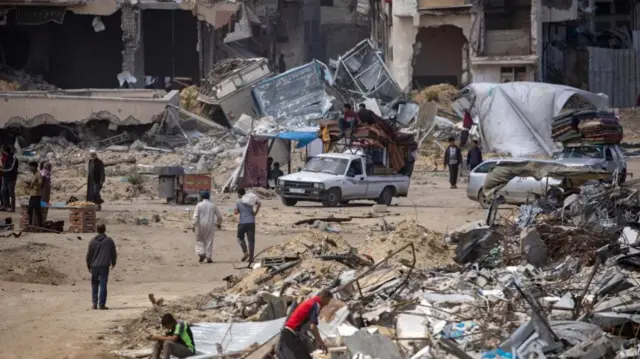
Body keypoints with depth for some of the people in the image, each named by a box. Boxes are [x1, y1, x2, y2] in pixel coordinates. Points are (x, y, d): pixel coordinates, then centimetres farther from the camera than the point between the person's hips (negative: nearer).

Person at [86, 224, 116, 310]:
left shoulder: (93, 241, 2)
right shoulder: (109, 240, -1)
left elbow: (89, 254, 5)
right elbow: (113, 253, 5)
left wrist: (88, 265, 16)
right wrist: (113, 263, 21)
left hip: (94, 266, 2)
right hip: (104, 266, -2)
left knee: (94, 285, 13)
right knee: (103, 285, -2)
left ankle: (94, 304, 12)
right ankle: (101, 304, -6)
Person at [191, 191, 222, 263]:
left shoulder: (199, 205, -3)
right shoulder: (213, 205, 4)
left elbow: (196, 216, -12)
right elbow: (219, 216, 9)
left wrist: (194, 225, -12)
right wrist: (219, 223, 27)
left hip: (201, 226, -1)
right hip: (210, 226, 1)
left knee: (199, 240, 12)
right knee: (209, 241, 6)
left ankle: (201, 253, -6)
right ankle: (208, 257, 4)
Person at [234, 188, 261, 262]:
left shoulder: (238, 202, -1)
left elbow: (236, 212, -10)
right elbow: (259, 203, -10)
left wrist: (235, 210, 13)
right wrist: (255, 212, -4)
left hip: (242, 223, -2)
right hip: (251, 222, 2)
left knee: (240, 238, 15)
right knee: (251, 240, 5)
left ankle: (245, 252, -4)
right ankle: (251, 257, 2)